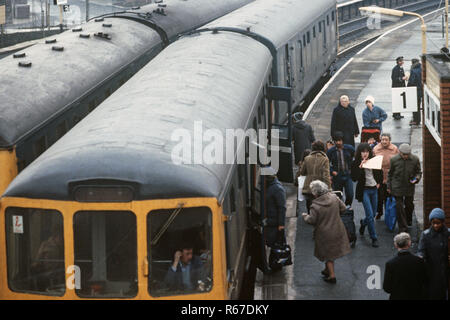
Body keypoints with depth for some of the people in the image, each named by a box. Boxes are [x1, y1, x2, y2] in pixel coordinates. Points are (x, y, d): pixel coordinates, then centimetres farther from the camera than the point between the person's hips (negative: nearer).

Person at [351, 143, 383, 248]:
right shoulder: (356, 163, -9)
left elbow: (380, 173, 19)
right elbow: (354, 178, -20)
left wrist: (379, 183, 10)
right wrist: (360, 167, -25)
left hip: (374, 189, 5)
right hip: (364, 190, -5)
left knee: (373, 214, 14)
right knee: (370, 215, -10)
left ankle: (363, 223, 46)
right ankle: (374, 238, -1)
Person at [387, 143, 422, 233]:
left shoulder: (415, 160, -6)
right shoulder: (394, 160, -6)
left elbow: (418, 172, 6)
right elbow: (390, 174, 5)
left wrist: (416, 179, -16)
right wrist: (389, 187, 7)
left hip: (409, 187, 1)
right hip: (397, 188, -1)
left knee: (409, 205, 14)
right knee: (399, 206, -5)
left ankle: (408, 220, 44)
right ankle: (402, 227, 1)